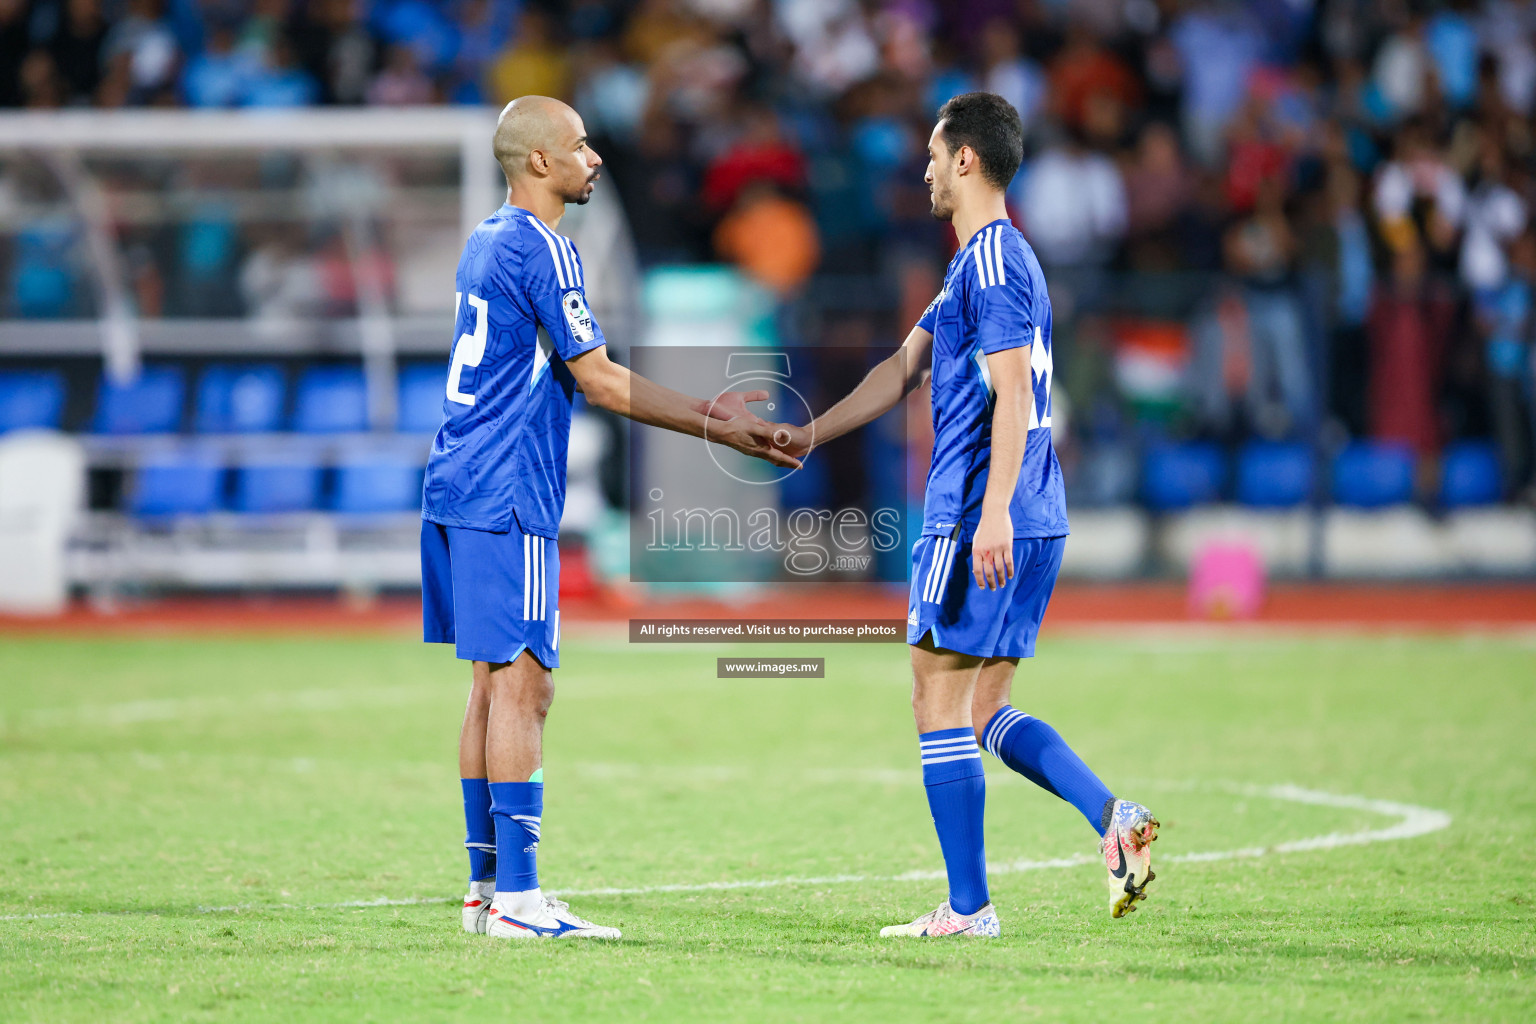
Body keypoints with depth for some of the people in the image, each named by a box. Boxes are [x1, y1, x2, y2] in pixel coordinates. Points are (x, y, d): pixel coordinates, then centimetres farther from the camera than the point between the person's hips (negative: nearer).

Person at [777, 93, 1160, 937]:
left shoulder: (991, 261, -12)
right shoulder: (983, 261, 20)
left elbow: (1013, 393, -21)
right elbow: (904, 370, 25)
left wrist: (993, 513, -27)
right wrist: (805, 437, 26)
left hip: (977, 518, -10)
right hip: (1035, 522, 10)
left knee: (939, 705, -2)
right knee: (986, 714, 11)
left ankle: (967, 906, 0)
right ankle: (1113, 818, -5)